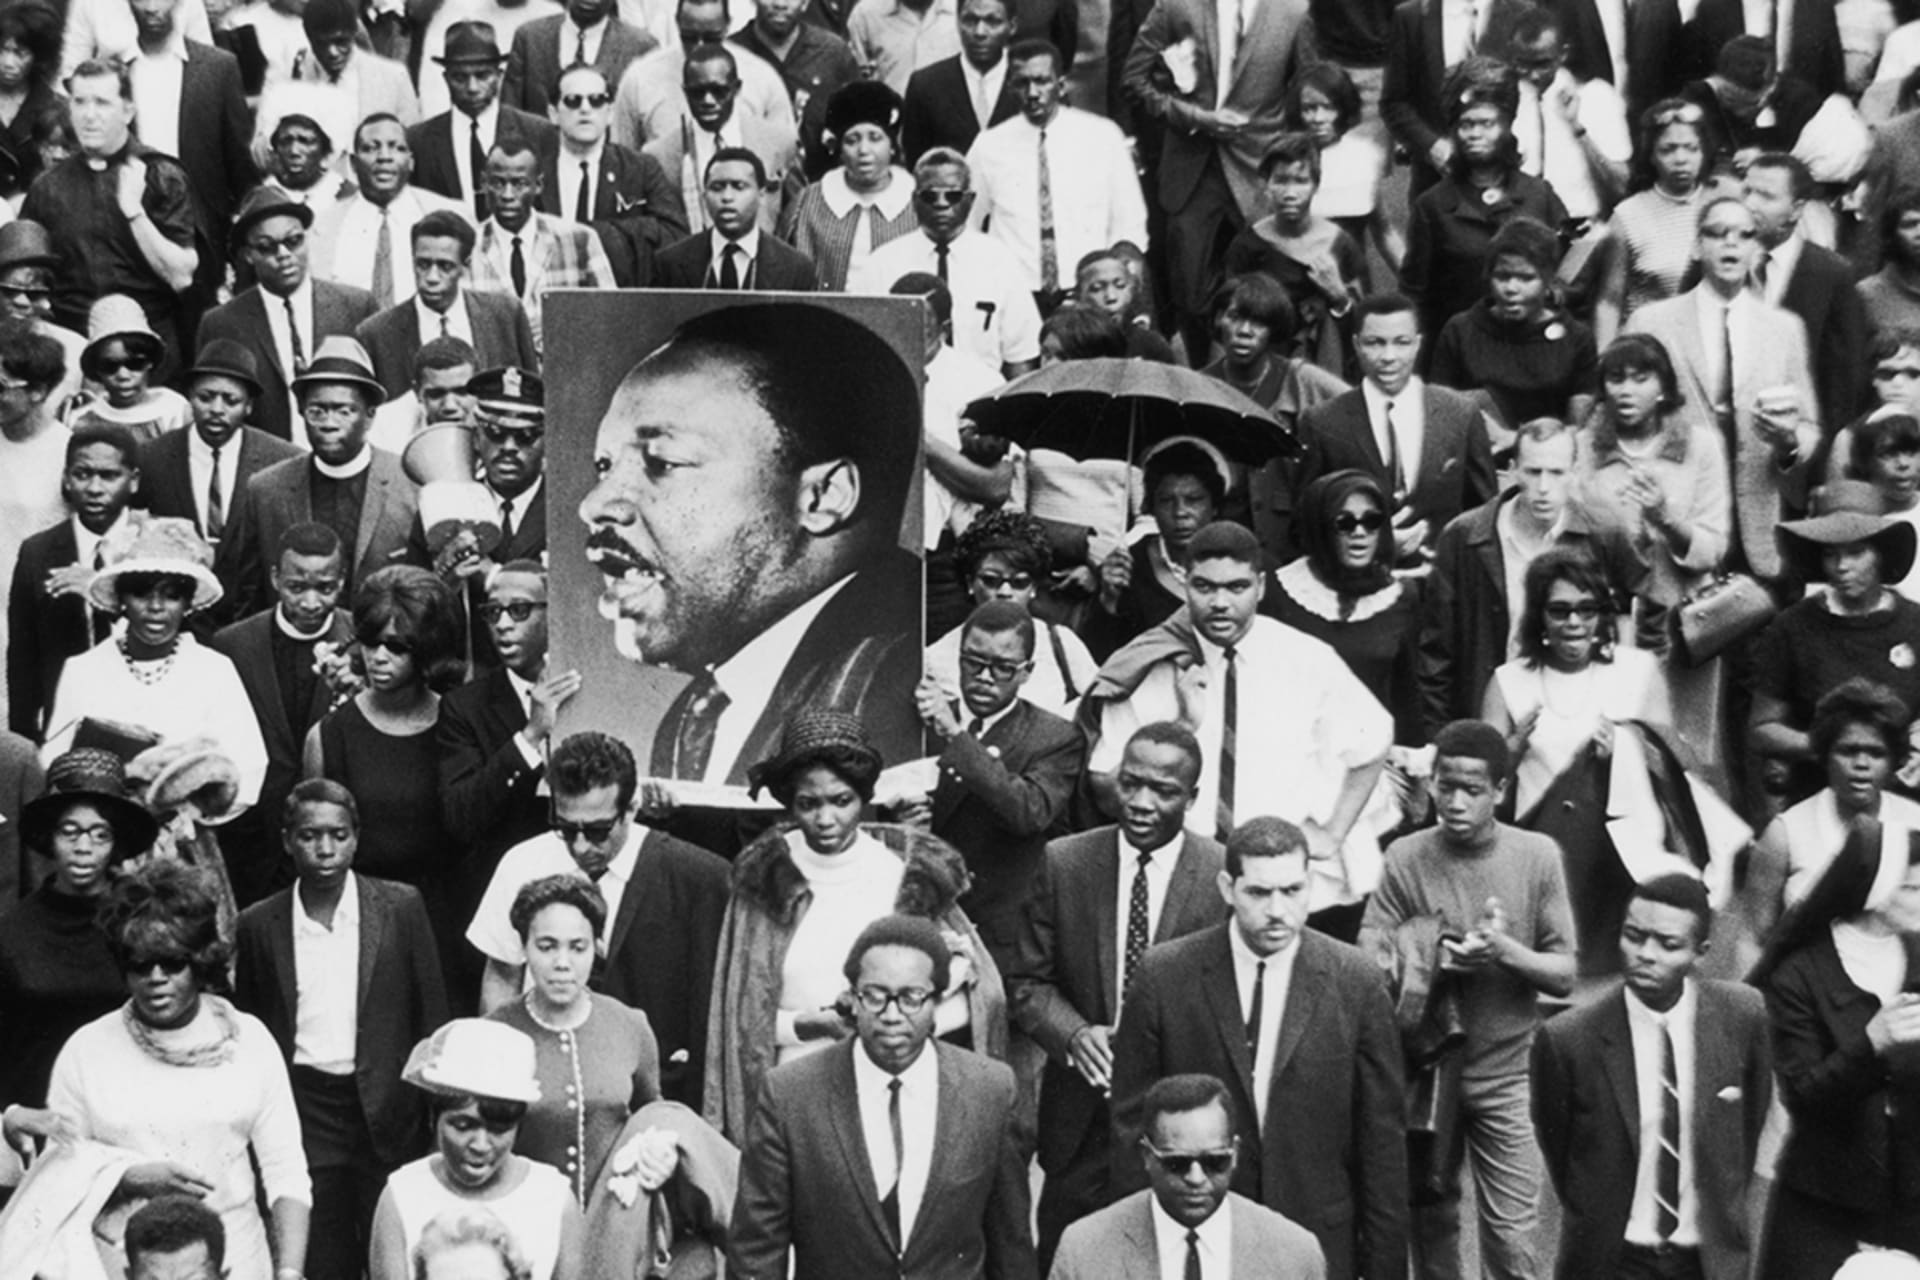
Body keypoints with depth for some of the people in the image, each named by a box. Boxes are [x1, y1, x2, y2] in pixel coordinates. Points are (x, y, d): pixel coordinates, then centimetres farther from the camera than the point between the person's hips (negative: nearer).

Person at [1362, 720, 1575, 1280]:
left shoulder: (1537, 856, -4)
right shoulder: (1406, 858, -4)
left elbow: (1564, 975, -3)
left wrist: (1506, 950, -21)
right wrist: (1436, 959, -24)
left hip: (1506, 1077, -1)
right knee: (1430, 1228, 13)